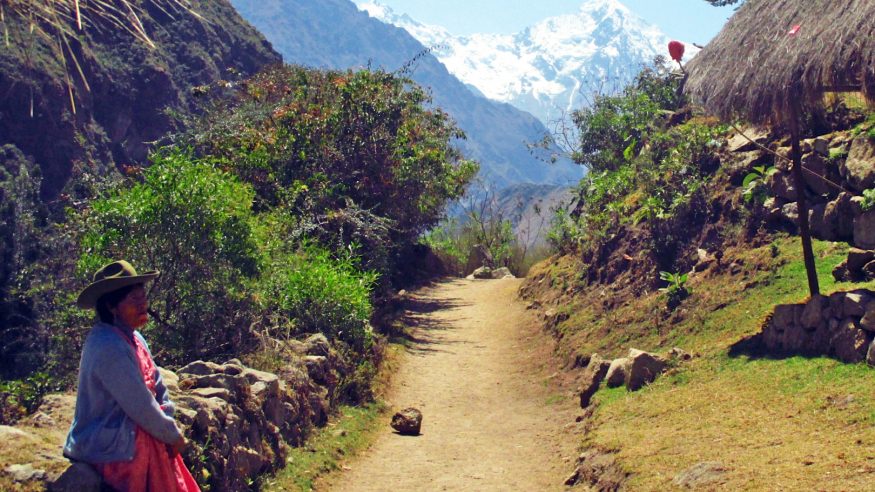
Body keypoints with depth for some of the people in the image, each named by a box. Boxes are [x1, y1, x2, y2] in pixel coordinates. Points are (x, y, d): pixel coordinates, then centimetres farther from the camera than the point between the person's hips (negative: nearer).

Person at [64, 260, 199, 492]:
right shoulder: (109, 348, -24)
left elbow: (158, 389, 8)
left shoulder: (132, 338, 5)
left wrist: (169, 427, -5)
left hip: (131, 435, 9)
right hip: (110, 448, -9)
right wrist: (173, 435, -10)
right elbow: (141, 407, -22)